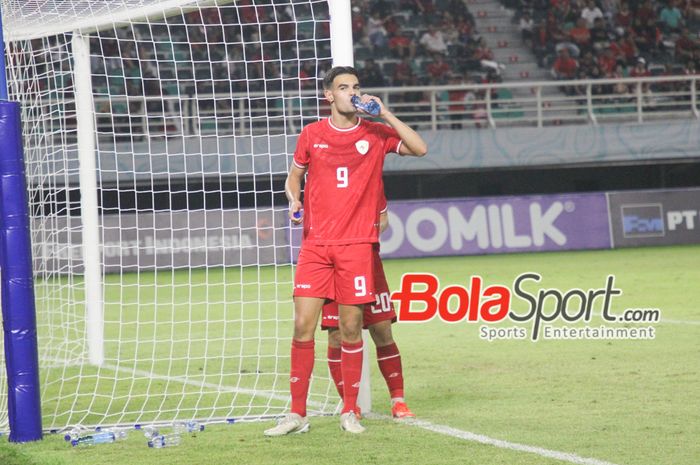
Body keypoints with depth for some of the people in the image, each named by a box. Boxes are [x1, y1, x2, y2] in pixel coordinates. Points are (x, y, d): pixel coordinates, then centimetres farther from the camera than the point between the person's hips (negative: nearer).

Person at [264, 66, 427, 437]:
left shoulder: (376, 134, 5)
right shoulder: (312, 135, 8)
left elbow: (419, 149, -7)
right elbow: (294, 175, 20)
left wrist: (385, 114, -11)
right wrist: (294, 200, -1)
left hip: (357, 244, -1)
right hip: (315, 244, 1)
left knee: (351, 329, 0)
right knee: (303, 325, -7)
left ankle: (349, 412, 13)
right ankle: (297, 414, 1)